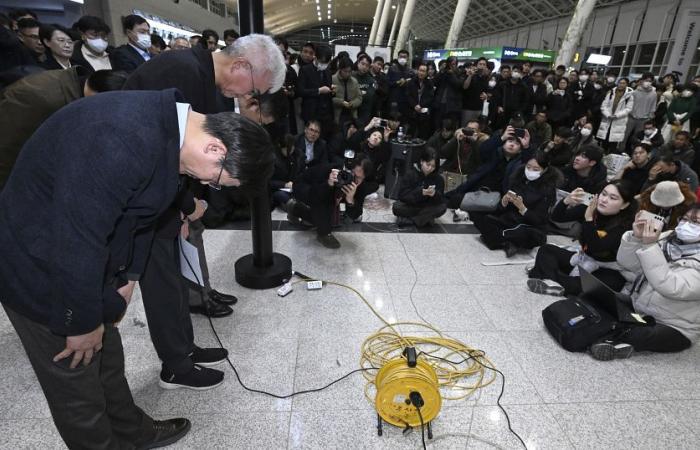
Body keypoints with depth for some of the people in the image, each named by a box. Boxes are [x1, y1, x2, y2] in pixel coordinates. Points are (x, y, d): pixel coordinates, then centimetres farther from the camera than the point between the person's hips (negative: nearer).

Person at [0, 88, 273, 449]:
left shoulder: (165, 124, -4)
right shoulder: (127, 141, -35)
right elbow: (77, 240, -31)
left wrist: (129, 275, 12)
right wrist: (83, 323, -17)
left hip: (84, 261, 8)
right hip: (43, 272, -8)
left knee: (107, 360, 23)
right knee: (77, 382, 11)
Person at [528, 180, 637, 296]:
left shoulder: (626, 225, -20)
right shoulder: (590, 208, -8)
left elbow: (596, 248, -31)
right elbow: (556, 217, -12)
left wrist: (589, 217, -35)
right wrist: (567, 201, -32)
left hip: (609, 270, -5)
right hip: (583, 259, 5)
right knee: (546, 249, -8)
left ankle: (550, 278, -35)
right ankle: (552, 282, -33)